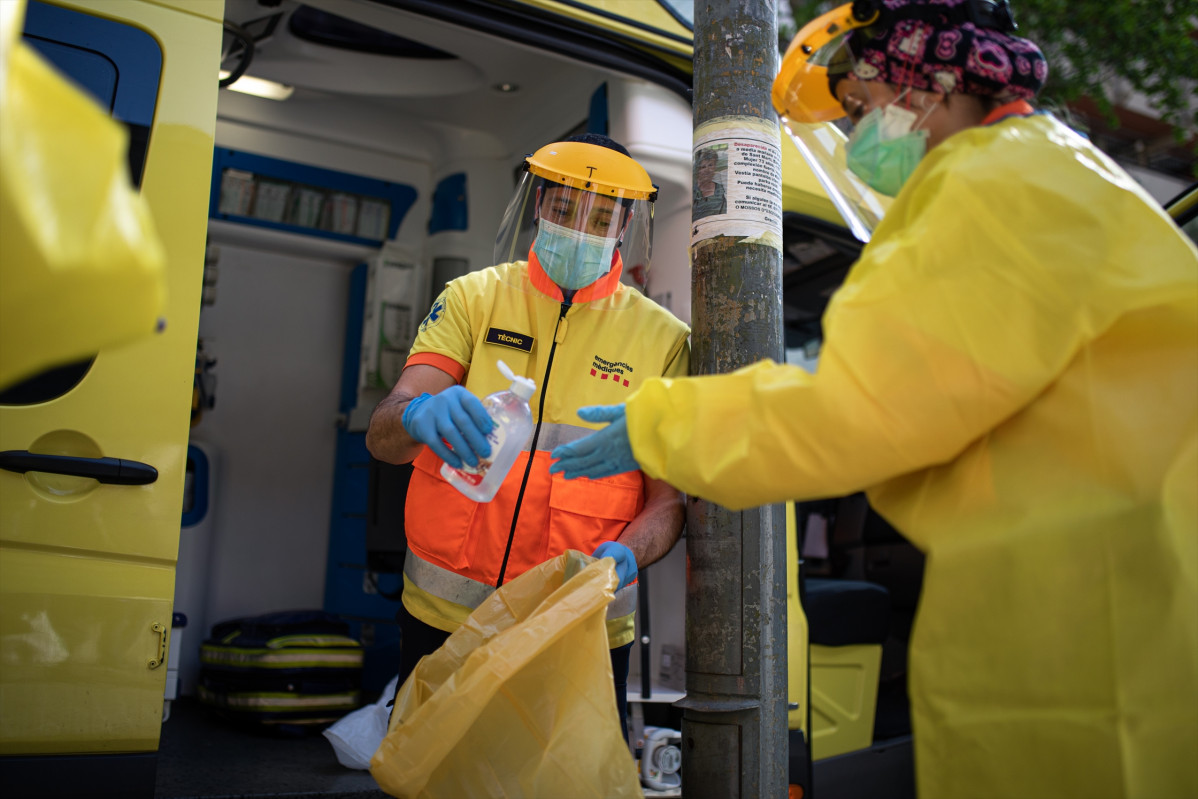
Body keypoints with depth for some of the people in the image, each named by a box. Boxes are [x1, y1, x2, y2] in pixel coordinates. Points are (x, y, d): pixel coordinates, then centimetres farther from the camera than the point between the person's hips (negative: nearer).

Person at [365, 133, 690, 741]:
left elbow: (668, 499, -2)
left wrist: (625, 555, -24)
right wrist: (419, 414, -33)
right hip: (442, 621, 1)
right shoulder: (473, 298, 1)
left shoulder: (664, 339, 0)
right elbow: (381, 436, -9)